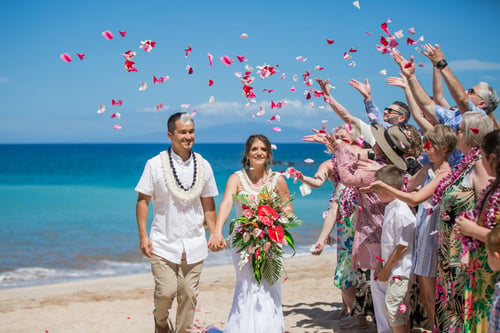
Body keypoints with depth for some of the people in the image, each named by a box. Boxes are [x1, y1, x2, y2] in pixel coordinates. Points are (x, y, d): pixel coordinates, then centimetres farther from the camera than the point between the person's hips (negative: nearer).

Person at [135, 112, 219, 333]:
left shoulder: (203, 165, 5)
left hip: (194, 245, 3)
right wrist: (143, 235, -8)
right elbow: (143, 200, -2)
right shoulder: (155, 164, -5)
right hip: (163, 243, -3)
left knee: (189, 295, 4)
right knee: (166, 291, -8)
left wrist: (214, 233, 9)